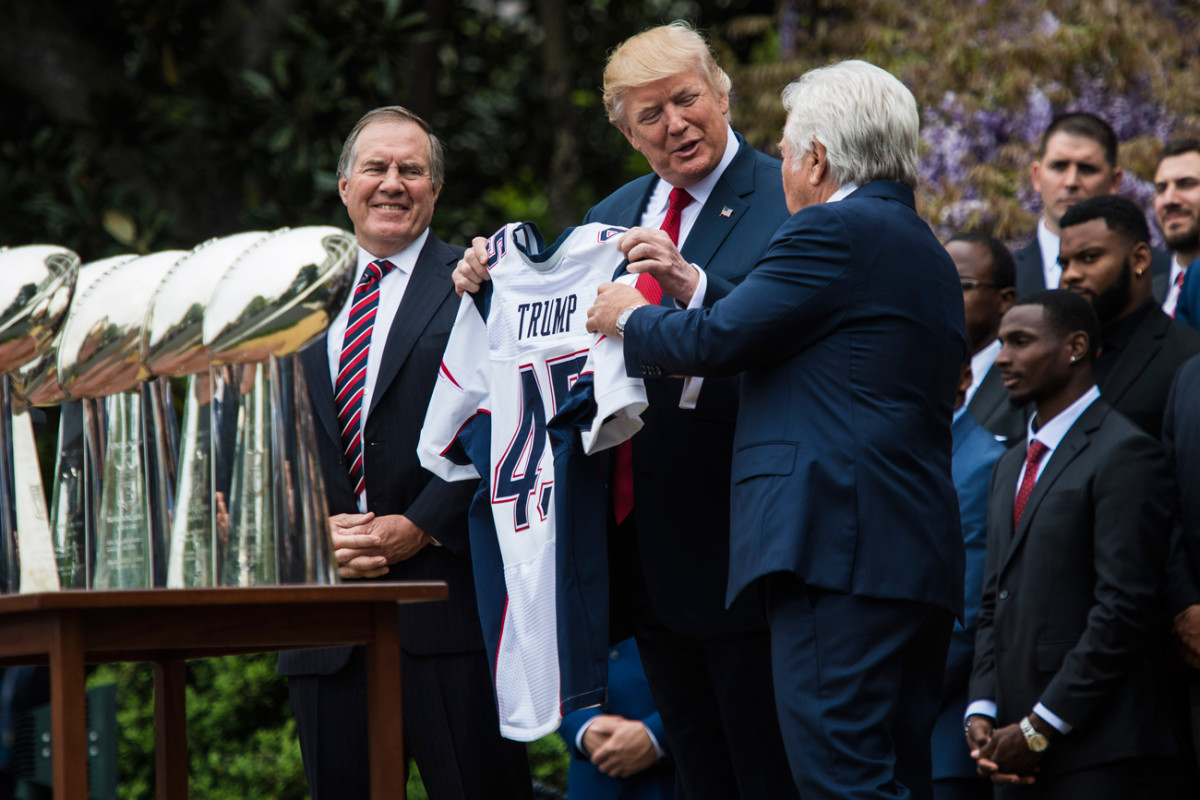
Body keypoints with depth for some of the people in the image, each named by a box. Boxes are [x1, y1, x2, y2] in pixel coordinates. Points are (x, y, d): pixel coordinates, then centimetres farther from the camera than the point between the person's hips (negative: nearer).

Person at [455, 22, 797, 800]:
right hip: (642, 549, 7)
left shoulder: (786, 201, -8)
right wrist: (491, 286, 1)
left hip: (731, 546, -7)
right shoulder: (614, 215, 16)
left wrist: (690, 286, -34)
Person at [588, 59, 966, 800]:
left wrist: (629, 316, 11)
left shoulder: (835, 231, -7)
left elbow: (714, 342, -8)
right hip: (924, 553, 10)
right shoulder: (927, 252, 23)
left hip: (838, 544, -10)